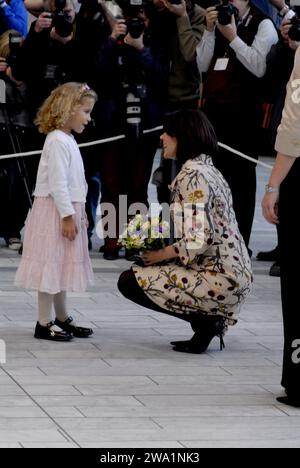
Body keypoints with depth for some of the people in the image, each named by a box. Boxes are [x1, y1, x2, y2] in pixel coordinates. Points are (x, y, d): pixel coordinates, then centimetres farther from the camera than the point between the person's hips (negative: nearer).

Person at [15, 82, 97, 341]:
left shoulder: (68, 140, 15)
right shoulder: (57, 141, -17)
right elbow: (57, 183, -22)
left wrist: (79, 213, 20)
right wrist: (68, 216, -22)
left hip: (68, 210, 10)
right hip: (55, 212, -10)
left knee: (62, 265, 15)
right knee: (52, 263, -6)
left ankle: (62, 317, 23)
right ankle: (44, 323, -3)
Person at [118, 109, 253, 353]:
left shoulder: (193, 175, -15)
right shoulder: (207, 168, 15)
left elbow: (198, 239, -22)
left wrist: (160, 255, -9)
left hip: (219, 278, -10)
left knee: (129, 281, -4)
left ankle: (204, 320, -6)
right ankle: (212, 319, 10)